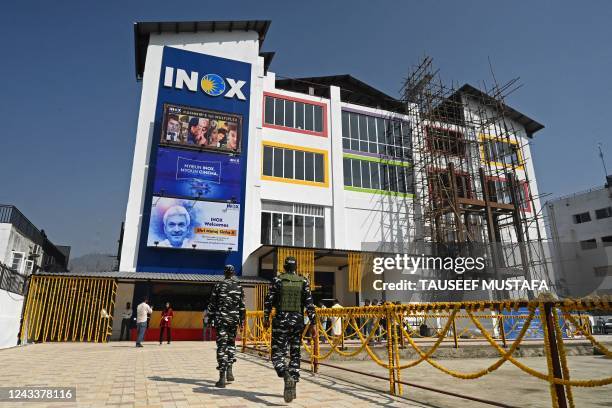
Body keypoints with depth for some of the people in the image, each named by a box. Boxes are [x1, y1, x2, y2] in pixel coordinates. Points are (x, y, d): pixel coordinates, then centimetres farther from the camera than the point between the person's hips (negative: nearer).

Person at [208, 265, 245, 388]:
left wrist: (210, 319, 7)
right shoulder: (239, 287, 3)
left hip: (221, 319, -2)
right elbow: (242, 306, 5)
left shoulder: (218, 286, -2)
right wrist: (242, 320, 12)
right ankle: (229, 369, 16)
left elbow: (212, 305, 0)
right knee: (231, 343, 21)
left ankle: (222, 377, -4)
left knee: (222, 346, -2)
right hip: (234, 319, 2)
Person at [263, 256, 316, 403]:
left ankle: (287, 377, -26)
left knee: (277, 354, 1)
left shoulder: (277, 280, -1)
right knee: (295, 355, 15)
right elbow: (309, 304, -2)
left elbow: (268, 301, 0)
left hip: (281, 321, -2)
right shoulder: (303, 282, 2)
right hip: (297, 321, 2)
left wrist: (266, 318, 12)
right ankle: (292, 387, 17)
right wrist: (312, 323, 3)